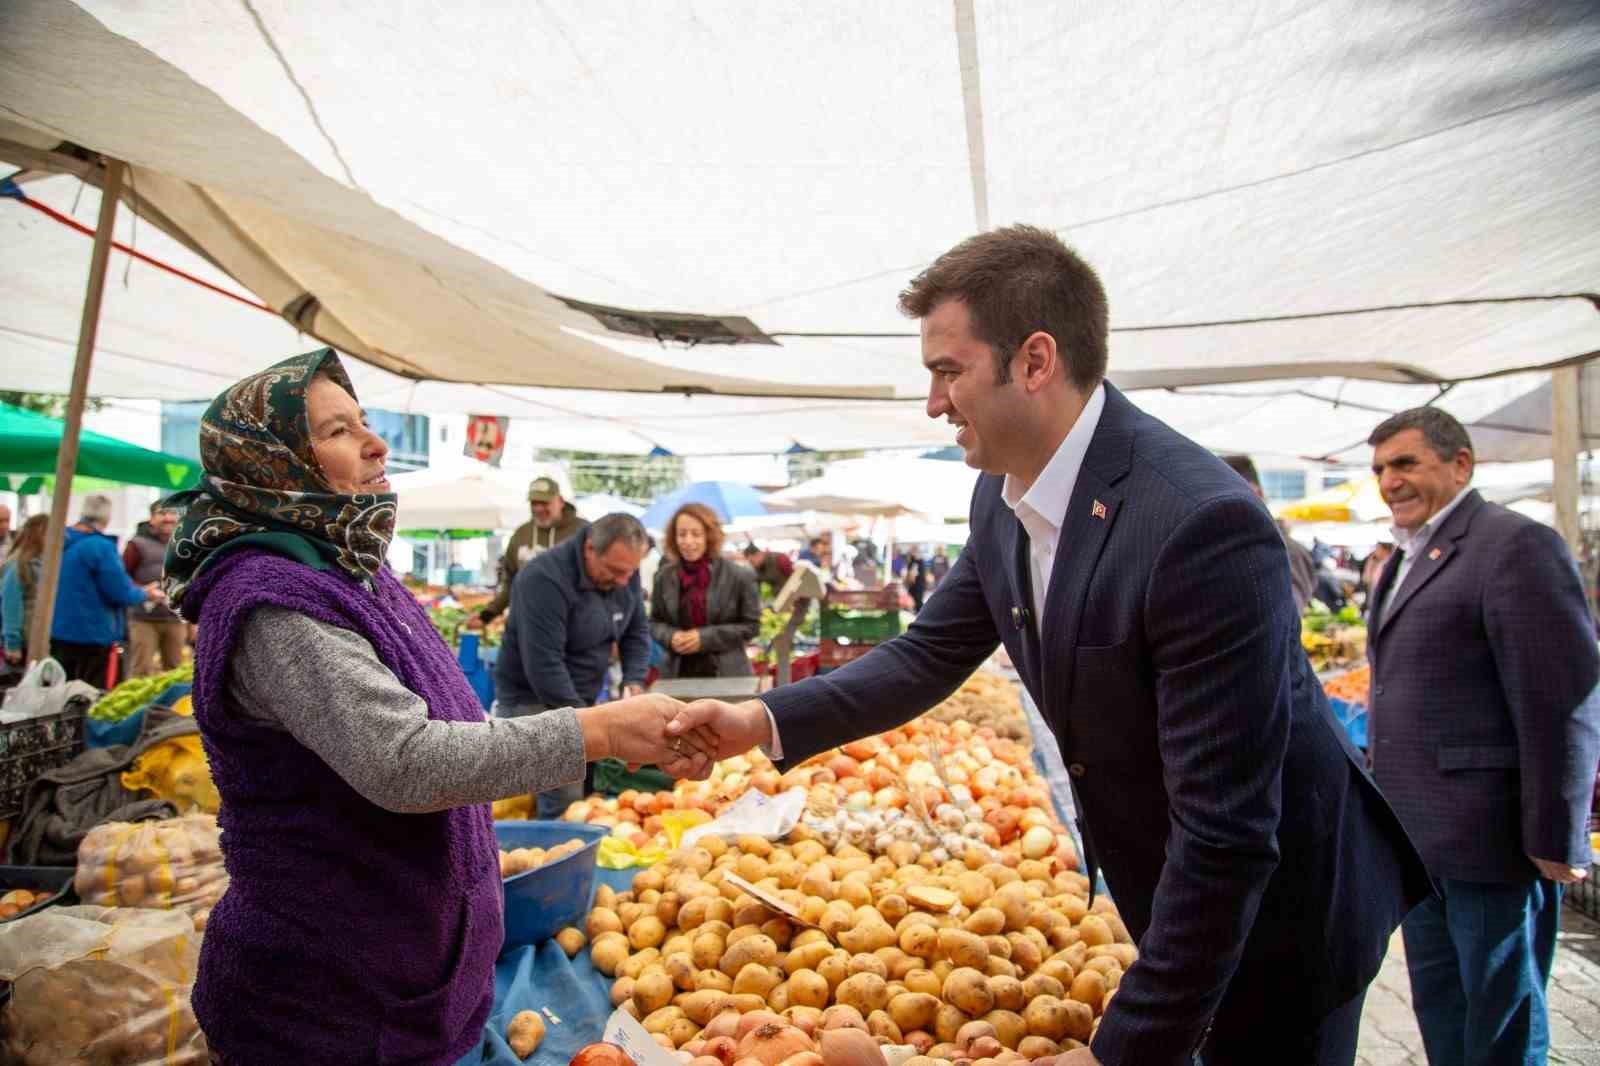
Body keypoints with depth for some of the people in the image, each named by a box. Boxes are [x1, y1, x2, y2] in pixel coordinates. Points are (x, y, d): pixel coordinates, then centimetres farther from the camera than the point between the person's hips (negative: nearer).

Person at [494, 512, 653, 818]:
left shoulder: (624, 573, -2)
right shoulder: (545, 579, -25)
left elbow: (637, 632, 8)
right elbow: (543, 666, -28)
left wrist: (634, 682, -9)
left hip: (581, 699, 7)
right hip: (534, 699, -7)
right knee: (566, 802, -14)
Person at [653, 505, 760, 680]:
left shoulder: (739, 576, -6)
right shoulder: (664, 576, 5)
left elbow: (751, 625, -4)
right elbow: (655, 622, 14)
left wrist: (705, 638, -15)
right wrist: (670, 637, -10)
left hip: (727, 675, -3)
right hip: (677, 673, 3)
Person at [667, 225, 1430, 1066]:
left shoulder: (1204, 525, -33)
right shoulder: (1000, 499, -7)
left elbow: (1226, 834, -30)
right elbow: (930, 654, 2)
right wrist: (767, 721, -10)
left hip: (1276, 922, -6)